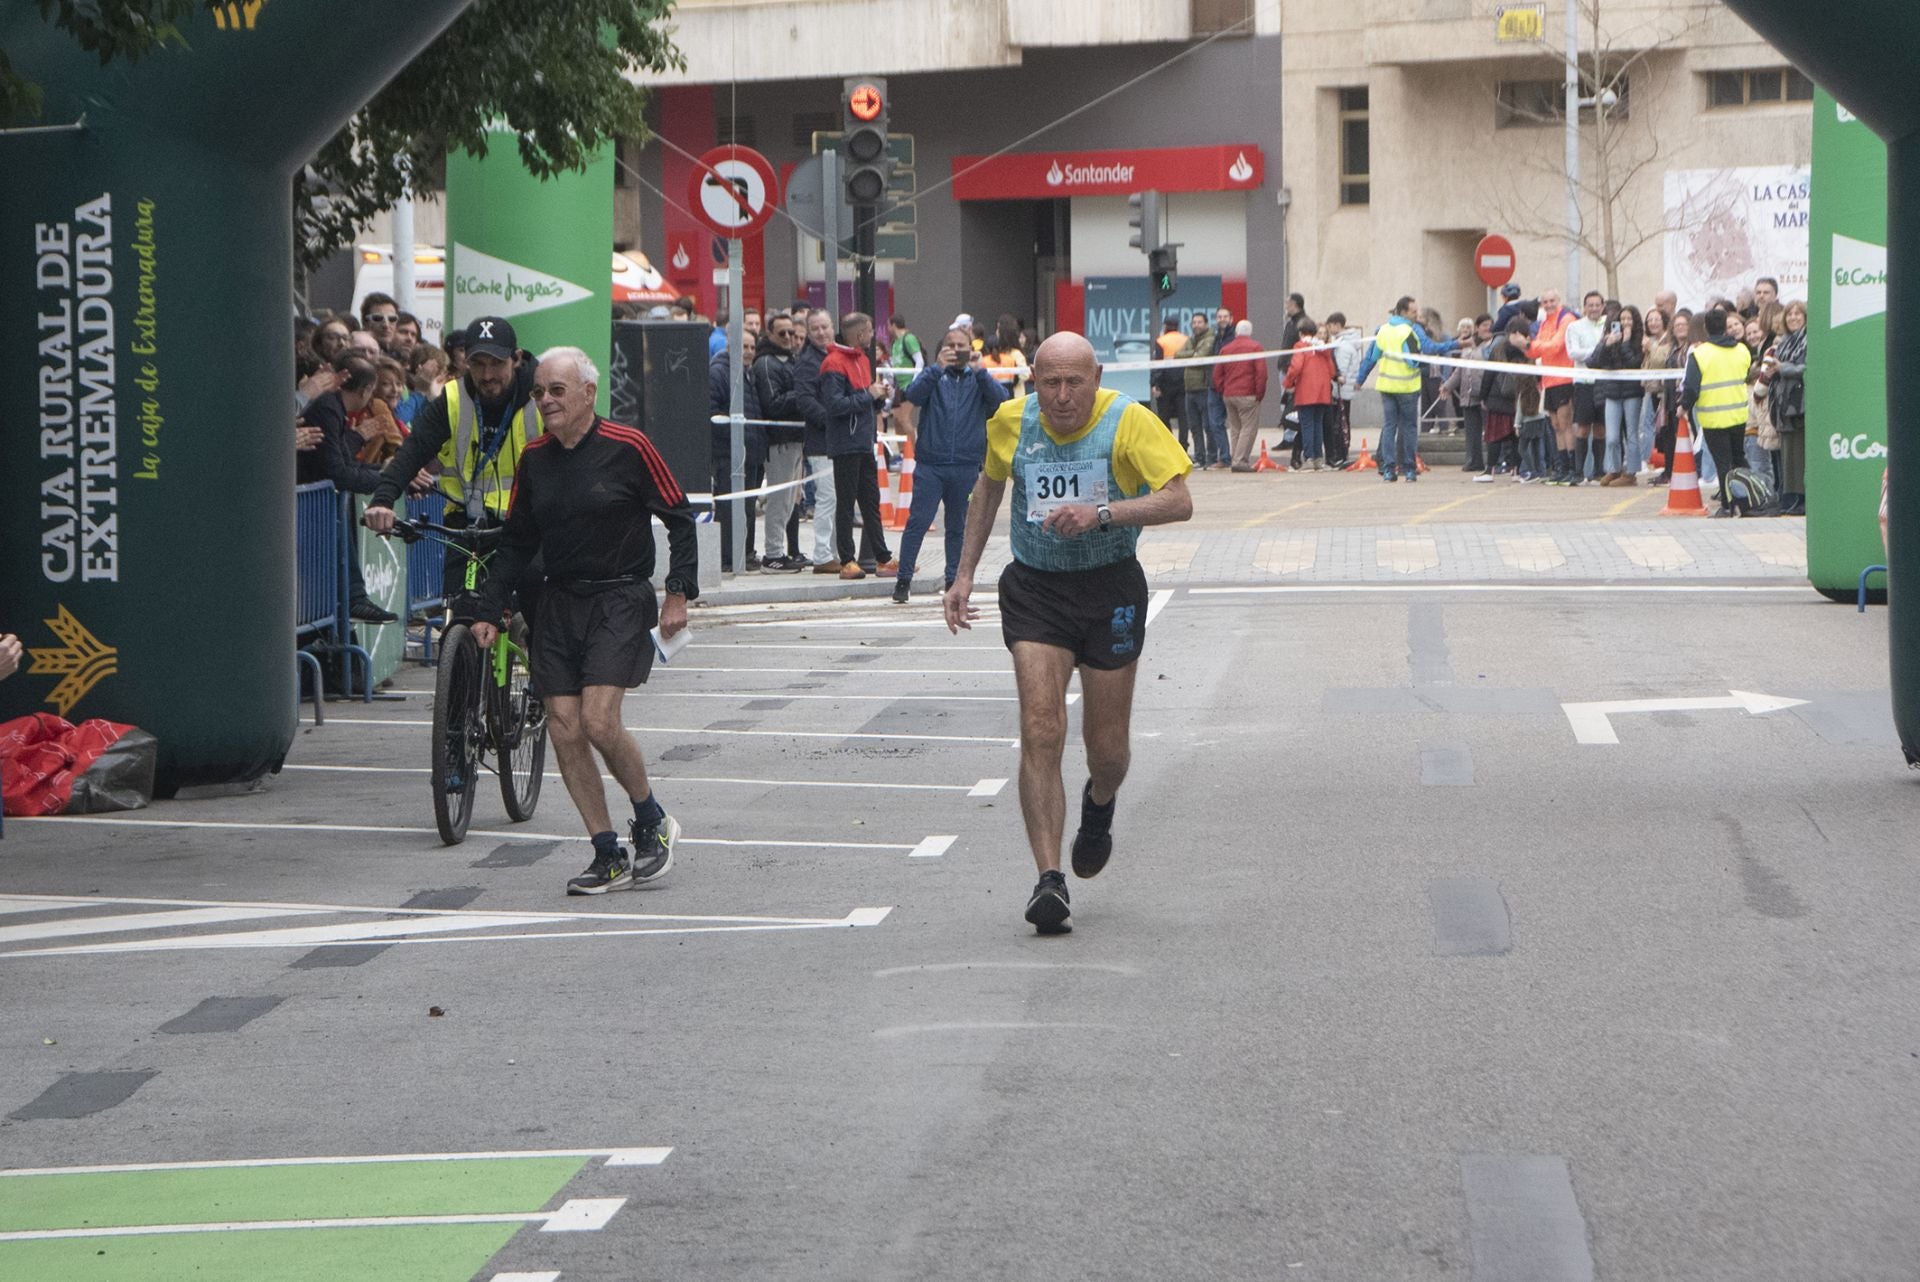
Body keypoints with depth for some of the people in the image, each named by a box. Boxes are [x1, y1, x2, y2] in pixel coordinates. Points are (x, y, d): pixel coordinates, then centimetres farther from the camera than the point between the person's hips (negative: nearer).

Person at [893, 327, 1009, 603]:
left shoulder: (979, 379, 9)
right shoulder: (933, 376, 7)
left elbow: (1001, 399, -9)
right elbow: (913, 395, -12)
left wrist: (978, 371, -17)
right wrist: (938, 368, -18)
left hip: (966, 466, 2)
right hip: (930, 464, -2)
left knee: (958, 527, 9)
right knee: (918, 522, -7)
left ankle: (954, 580, 18)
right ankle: (903, 579, -3)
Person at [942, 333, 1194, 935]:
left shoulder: (1129, 422, -13)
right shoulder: (1009, 423, -2)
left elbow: (1179, 501, -17)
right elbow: (989, 485, 18)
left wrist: (1102, 513, -30)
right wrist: (965, 573, 15)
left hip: (1111, 590, -1)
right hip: (1034, 589, 1)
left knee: (1107, 749, 6)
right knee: (1040, 731, -16)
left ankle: (1099, 803, 44)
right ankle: (1049, 880, -19)